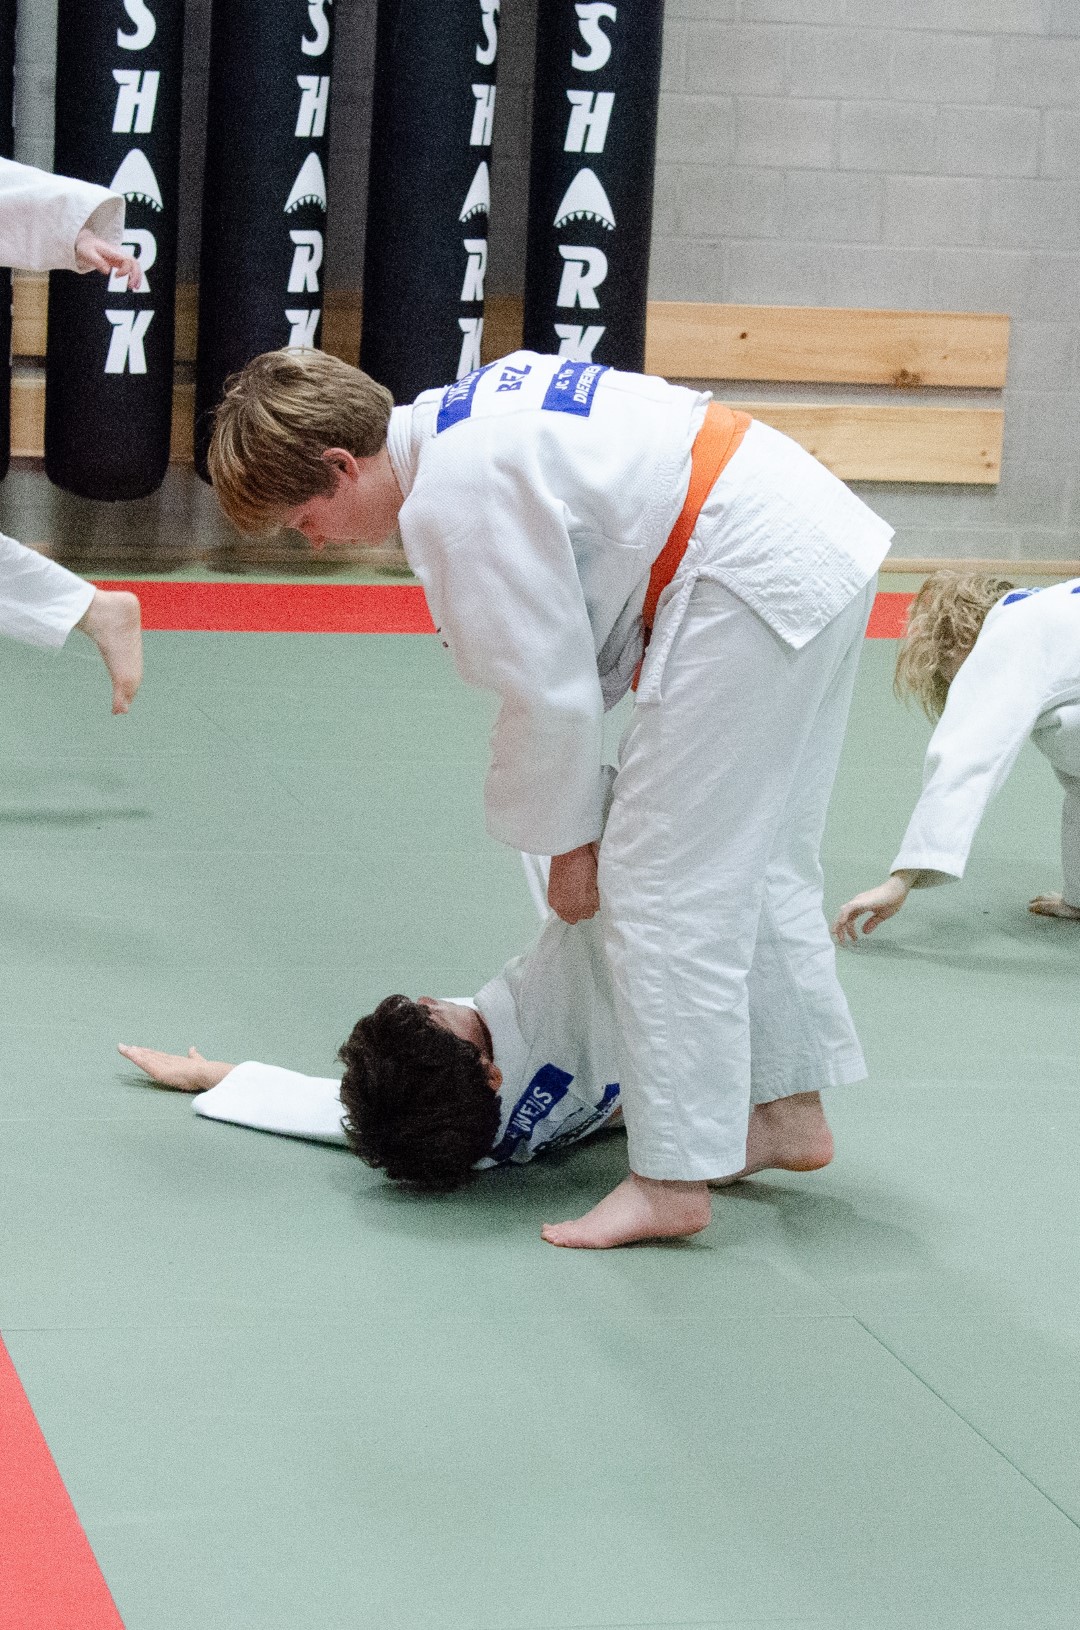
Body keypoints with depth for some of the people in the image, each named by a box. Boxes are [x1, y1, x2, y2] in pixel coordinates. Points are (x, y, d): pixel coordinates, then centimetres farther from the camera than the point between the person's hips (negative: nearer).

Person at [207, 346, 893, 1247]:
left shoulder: (453, 502, -18)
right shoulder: (460, 418, 12)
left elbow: (548, 691, -14)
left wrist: (567, 841, 2)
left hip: (756, 581, -11)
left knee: (663, 884, -6)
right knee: (756, 861, 22)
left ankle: (675, 1177, -1)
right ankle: (790, 1109, 35)